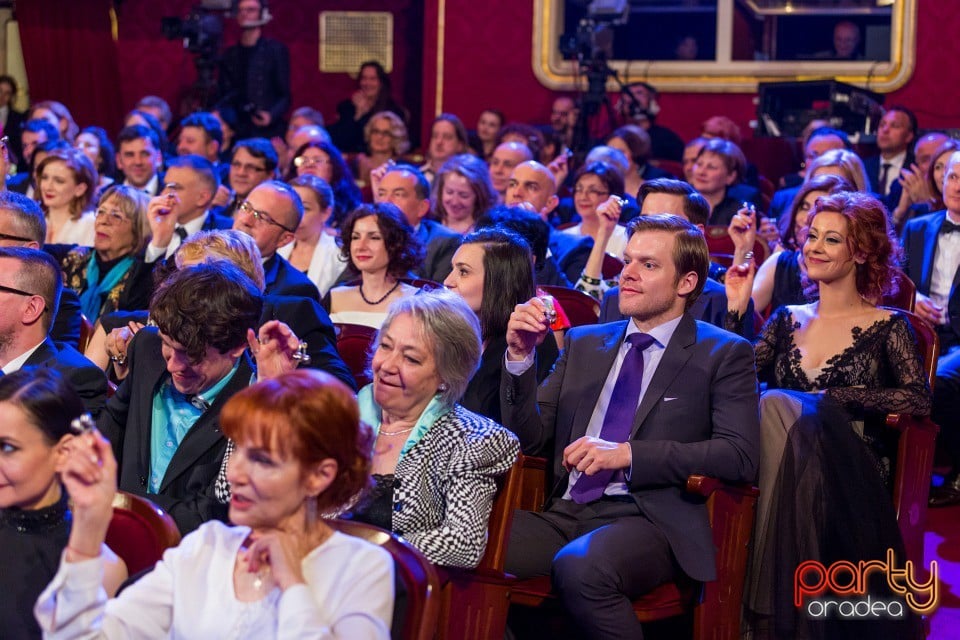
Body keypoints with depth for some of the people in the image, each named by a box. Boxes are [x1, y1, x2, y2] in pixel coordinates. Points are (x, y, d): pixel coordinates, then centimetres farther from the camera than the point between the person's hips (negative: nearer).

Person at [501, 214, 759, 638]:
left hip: (649, 519, -4)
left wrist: (628, 454, -15)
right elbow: (531, 439, 16)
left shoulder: (723, 355, 5)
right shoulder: (584, 343, 19)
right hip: (566, 513, 4)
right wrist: (520, 356, 0)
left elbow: (740, 456, -8)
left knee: (579, 568, -37)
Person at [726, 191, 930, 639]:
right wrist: (737, 309, 3)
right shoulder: (787, 320, 19)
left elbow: (919, 400, -6)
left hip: (850, 476, -3)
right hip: (786, 465, 3)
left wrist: (834, 397, -10)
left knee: (779, 407, -32)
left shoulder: (886, 327, 7)